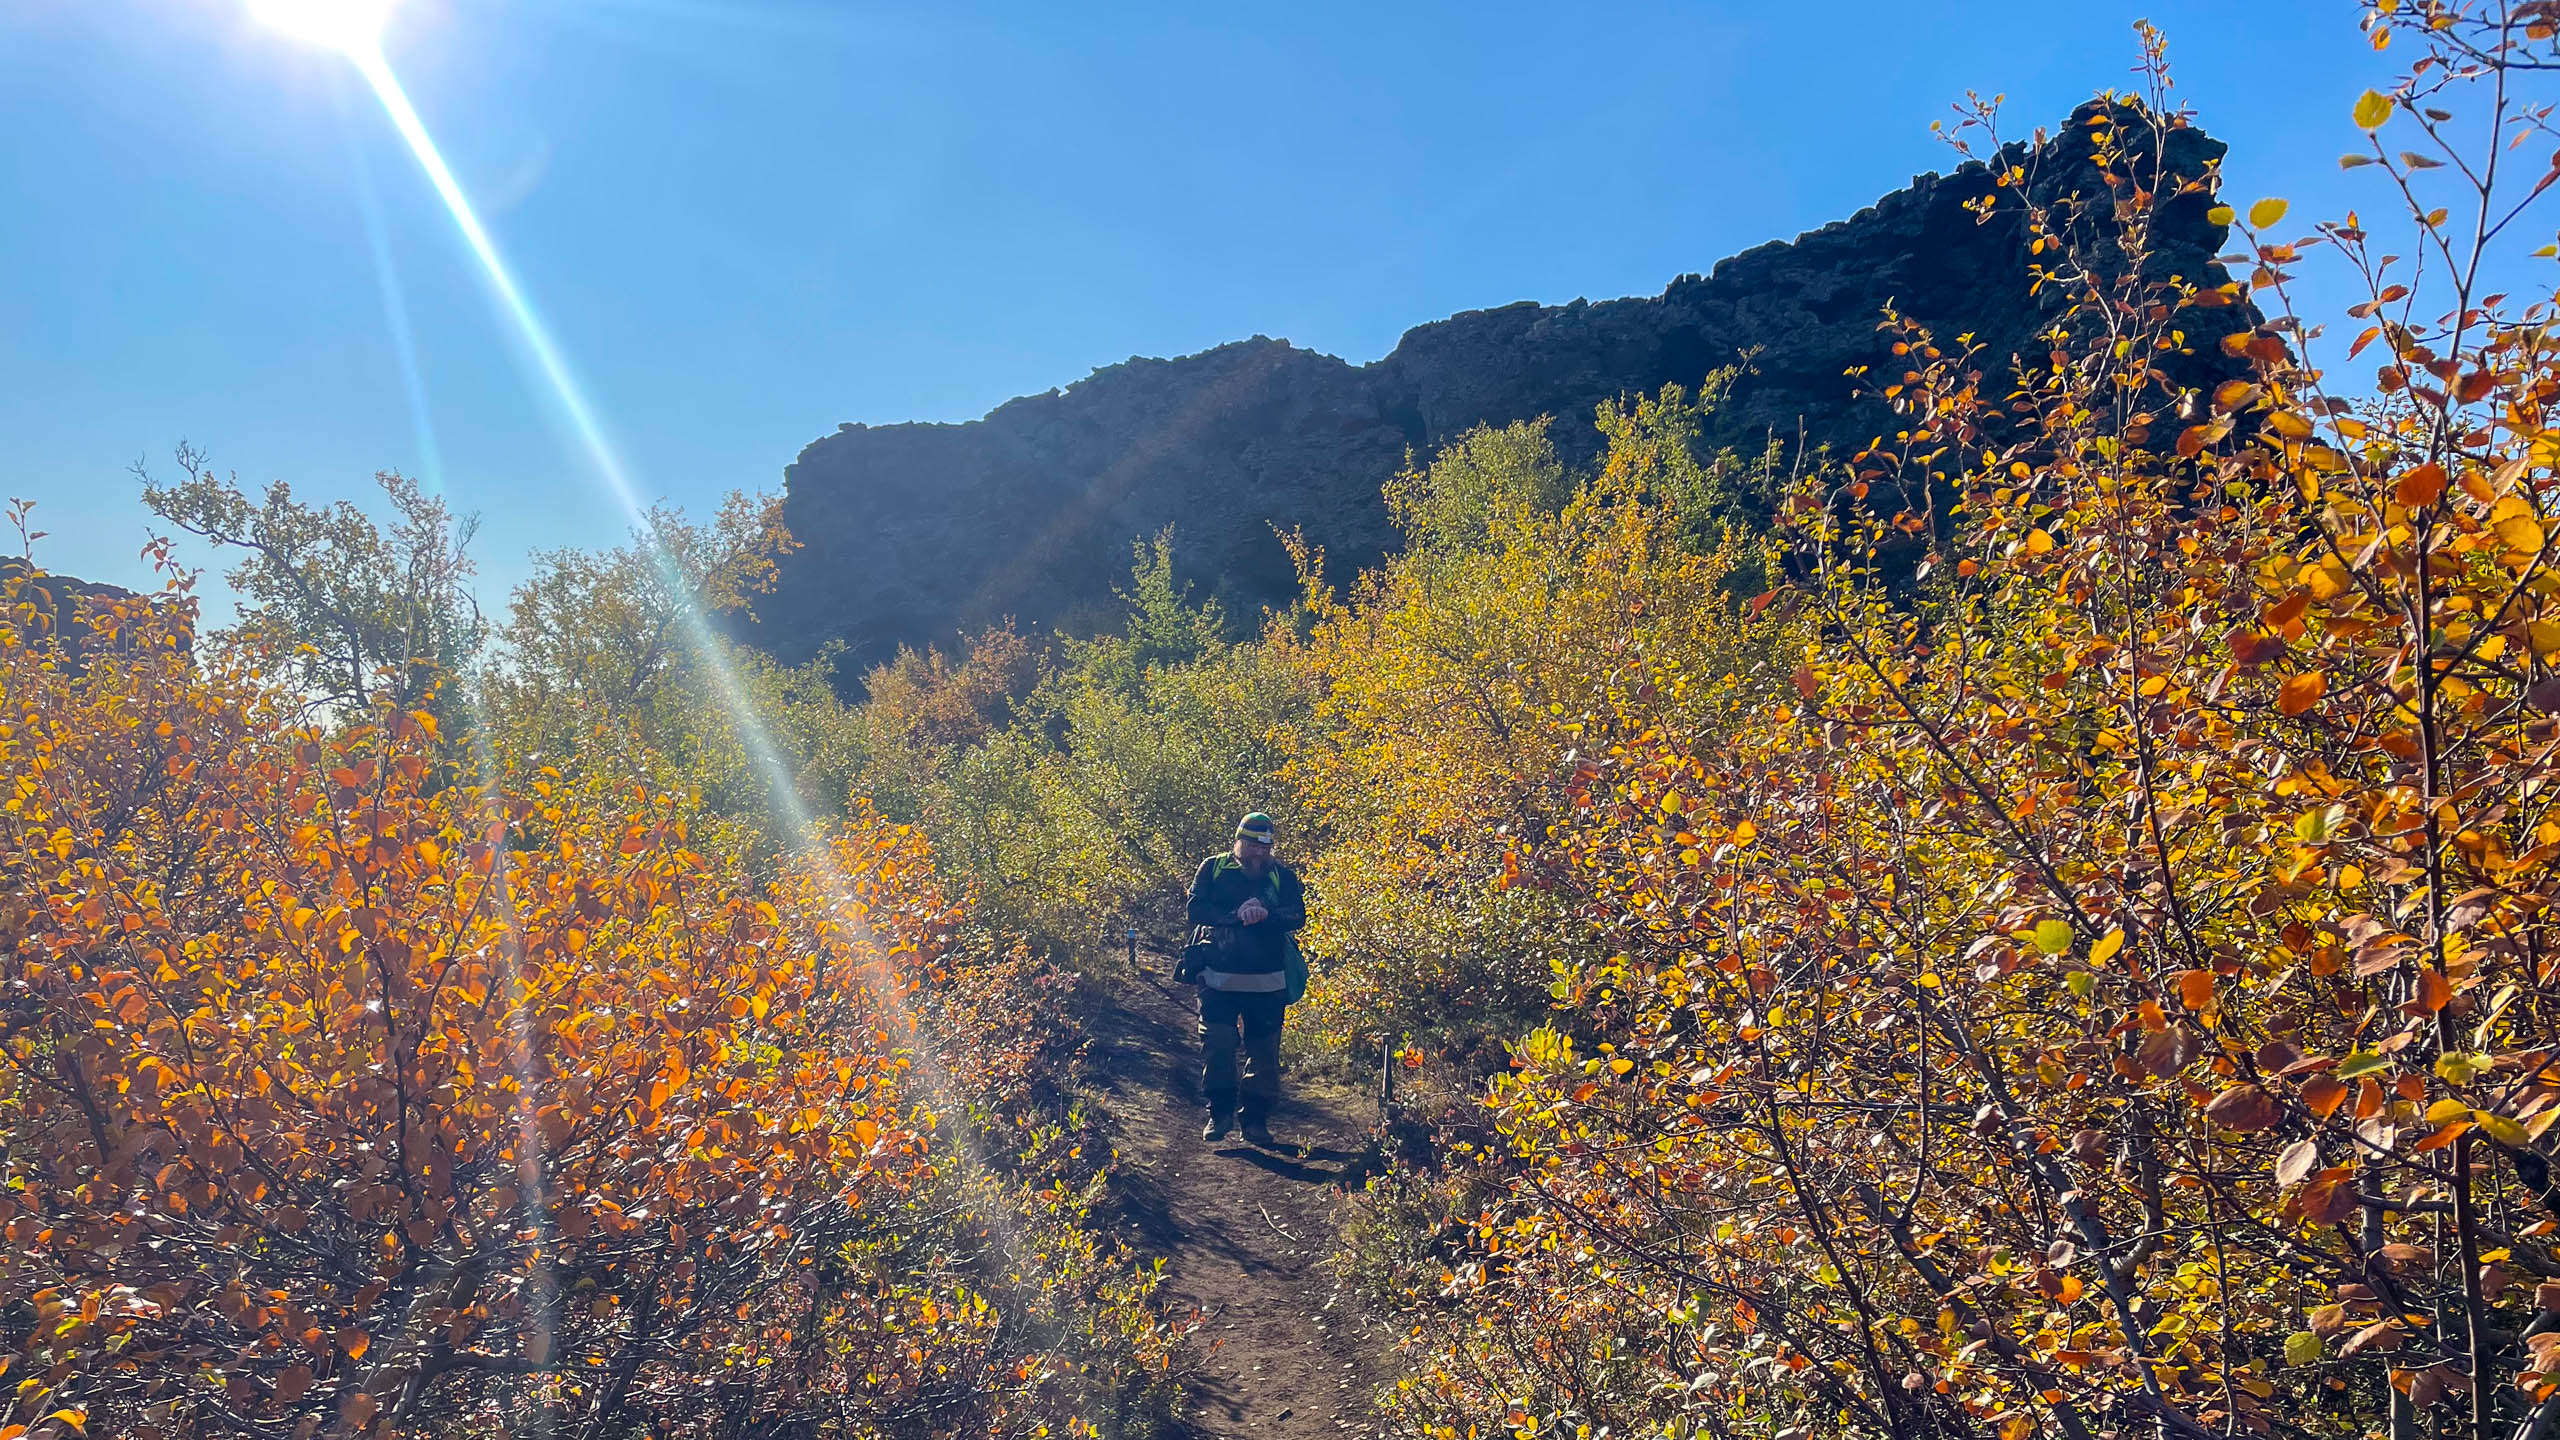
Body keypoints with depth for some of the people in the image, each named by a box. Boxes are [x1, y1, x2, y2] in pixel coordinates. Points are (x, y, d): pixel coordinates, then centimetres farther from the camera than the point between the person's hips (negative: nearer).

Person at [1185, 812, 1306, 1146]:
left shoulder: (1283, 877, 8)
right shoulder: (1213, 868, 6)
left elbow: (1297, 916, -7)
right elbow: (1196, 909, -8)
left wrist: (1265, 913, -24)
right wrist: (1238, 915, -18)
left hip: (1267, 982, 1)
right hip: (1219, 978, -1)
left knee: (1265, 1050, 4)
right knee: (1216, 1045, -4)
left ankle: (1257, 1119, 14)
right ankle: (1219, 1112, 13)